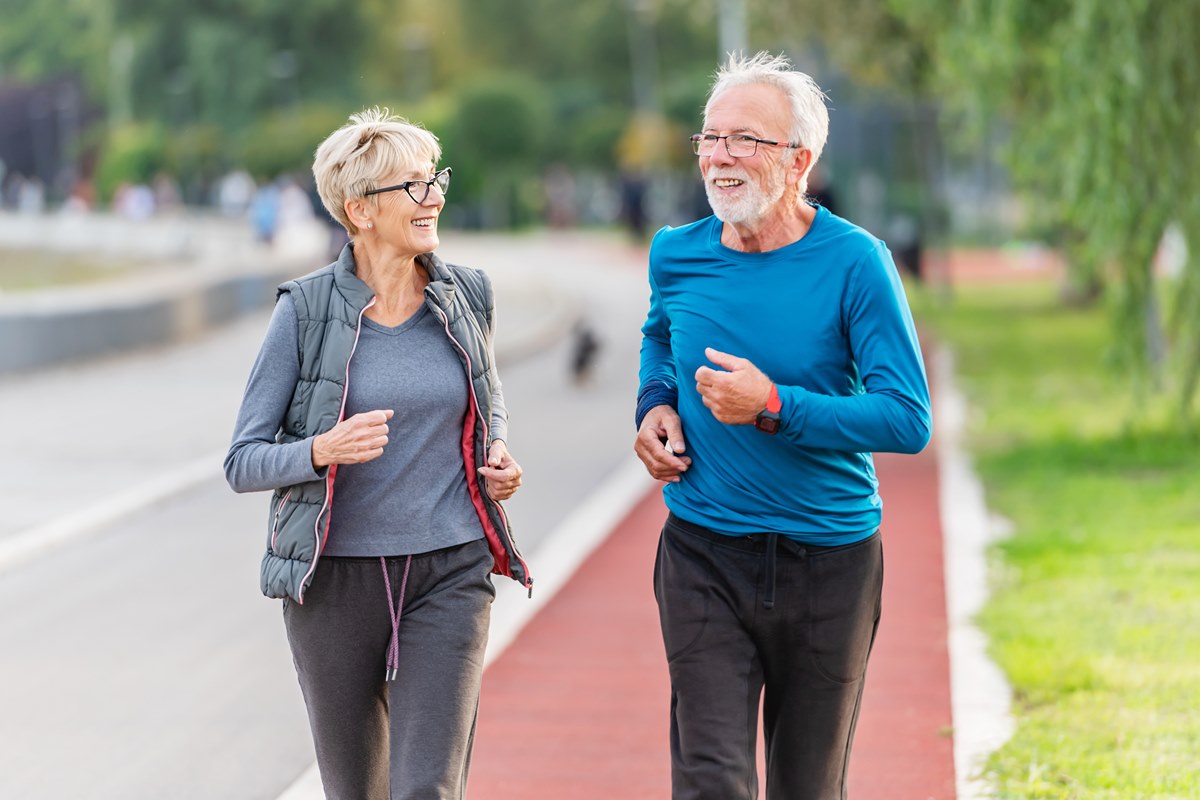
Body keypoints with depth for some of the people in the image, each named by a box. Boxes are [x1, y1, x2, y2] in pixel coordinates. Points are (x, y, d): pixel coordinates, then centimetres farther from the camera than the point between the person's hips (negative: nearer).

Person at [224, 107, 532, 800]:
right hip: (336, 579, -1)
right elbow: (244, 462, -4)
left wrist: (499, 460, 1)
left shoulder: (469, 297, 3)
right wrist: (323, 450, -23)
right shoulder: (306, 310, -6)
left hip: (450, 573, 1)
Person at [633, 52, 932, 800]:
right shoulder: (677, 254, 0)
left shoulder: (854, 263, -12)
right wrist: (654, 404, 4)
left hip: (829, 562, -2)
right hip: (703, 551, 2)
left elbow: (908, 420, -16)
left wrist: (773, 407, -22)